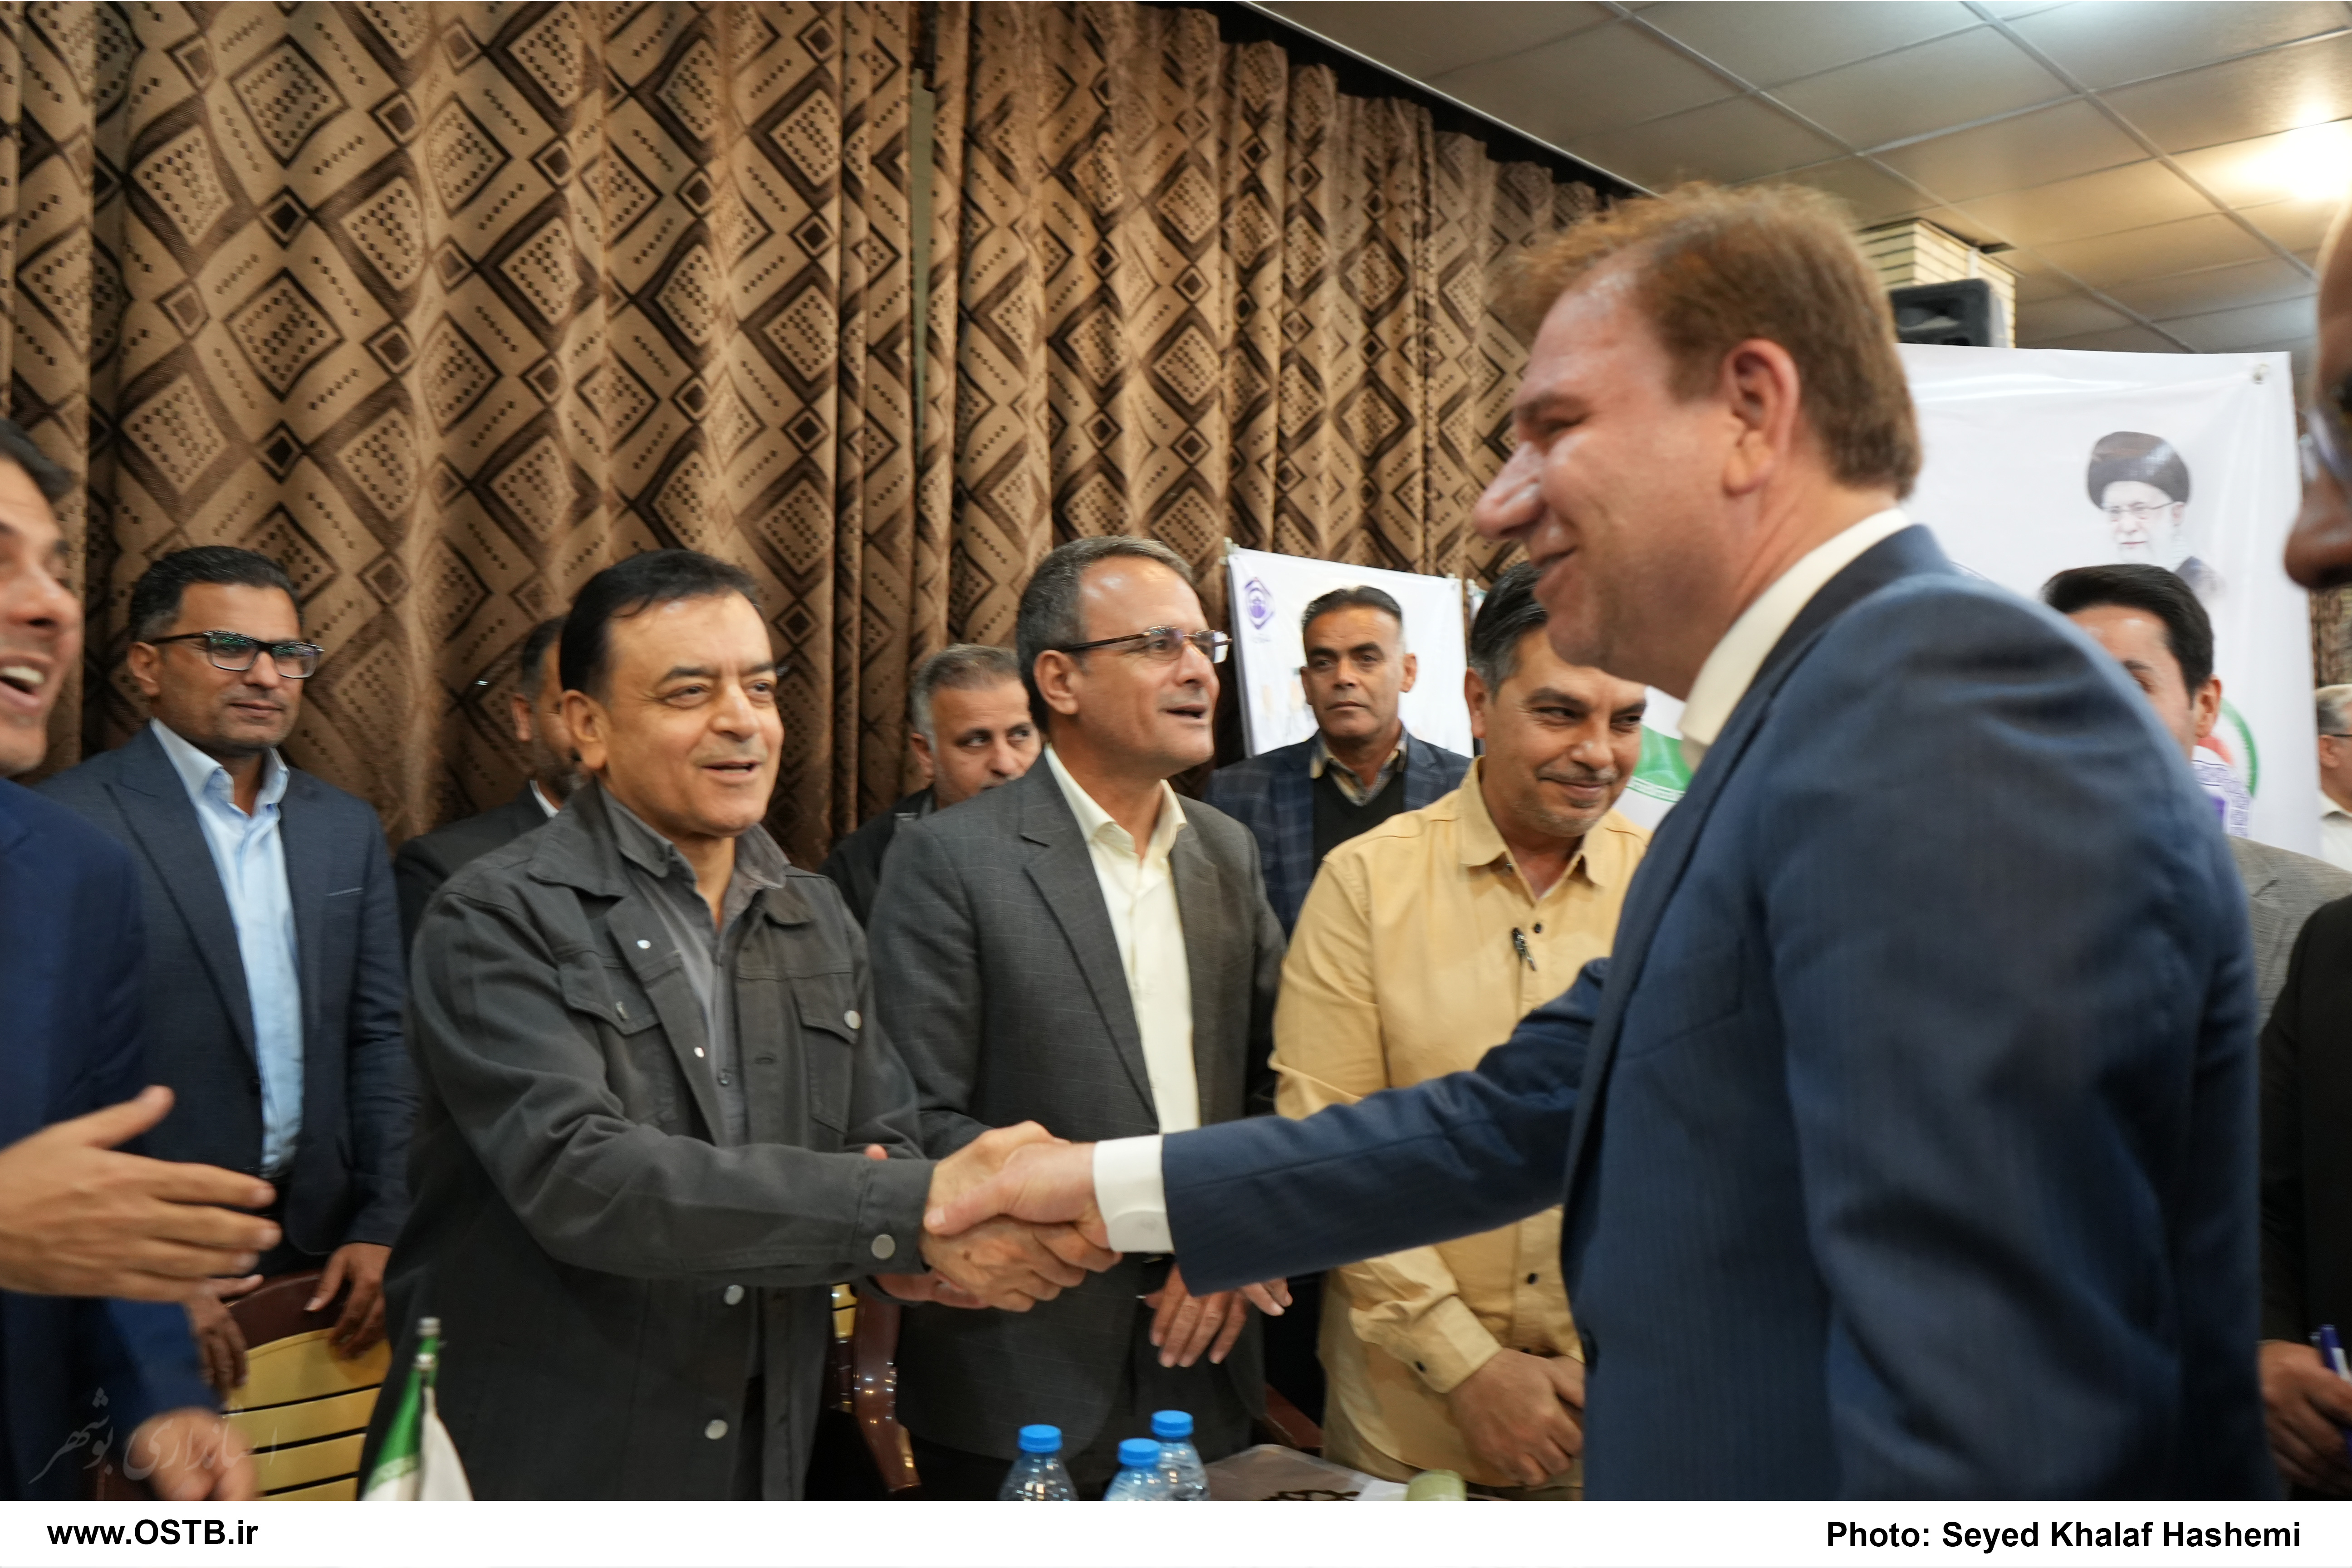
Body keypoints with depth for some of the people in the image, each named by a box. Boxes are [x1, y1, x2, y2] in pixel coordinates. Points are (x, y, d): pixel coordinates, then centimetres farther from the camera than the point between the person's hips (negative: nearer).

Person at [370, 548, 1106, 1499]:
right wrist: (911, 1211, -30)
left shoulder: (821, 920, 5)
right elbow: (576, 1175, -25)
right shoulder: (498, 921, -13)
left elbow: (886, 1144, 6)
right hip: (540, 1468, -5)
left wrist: (917, 1239, -18)